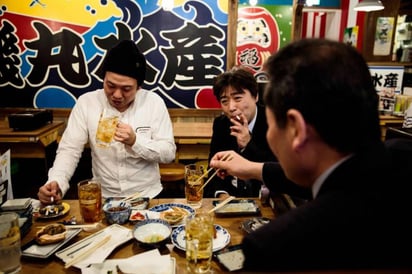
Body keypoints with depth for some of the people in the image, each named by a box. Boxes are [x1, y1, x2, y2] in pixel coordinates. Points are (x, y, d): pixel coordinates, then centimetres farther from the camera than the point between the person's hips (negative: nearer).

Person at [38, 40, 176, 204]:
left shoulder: (154, 102, -7)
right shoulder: (86, 102, -4)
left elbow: (169, 152, -7)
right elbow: (69, 150, -5)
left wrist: (135, 141, -22)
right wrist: (56, 183, -22)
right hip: (104, 197, 0)